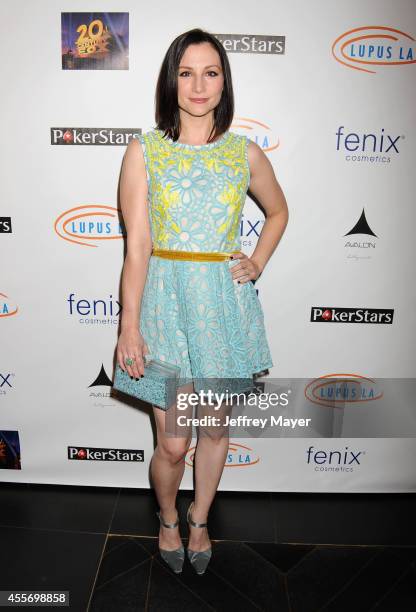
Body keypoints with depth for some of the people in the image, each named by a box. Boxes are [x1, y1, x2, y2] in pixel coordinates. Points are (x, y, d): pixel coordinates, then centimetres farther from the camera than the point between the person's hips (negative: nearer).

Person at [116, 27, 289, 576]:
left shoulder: (246, 153, 4)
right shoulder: (144, 150, -2)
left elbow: (278, 212, 20)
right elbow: (137, 247, -7)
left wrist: (258, 263, 5)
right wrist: (129, 325, -10)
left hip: (226, 302, 3)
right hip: (166, 302, -2)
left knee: (216, 429, 15)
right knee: (173, 444, 4)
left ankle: (199, 521, 43)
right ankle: (168, 518, 38)